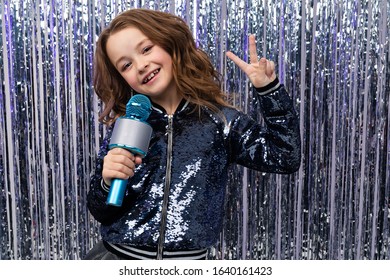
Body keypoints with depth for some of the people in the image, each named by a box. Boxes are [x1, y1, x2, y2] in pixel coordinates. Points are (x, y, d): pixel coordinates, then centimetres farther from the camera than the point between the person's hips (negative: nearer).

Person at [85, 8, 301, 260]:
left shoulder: (219, 119, -5)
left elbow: (285, 158, -10)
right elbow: (100, 212, 2)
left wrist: (269, 89, -15)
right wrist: (107, 183, -20)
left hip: (187, 258, 0)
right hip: (116, 254, 1)